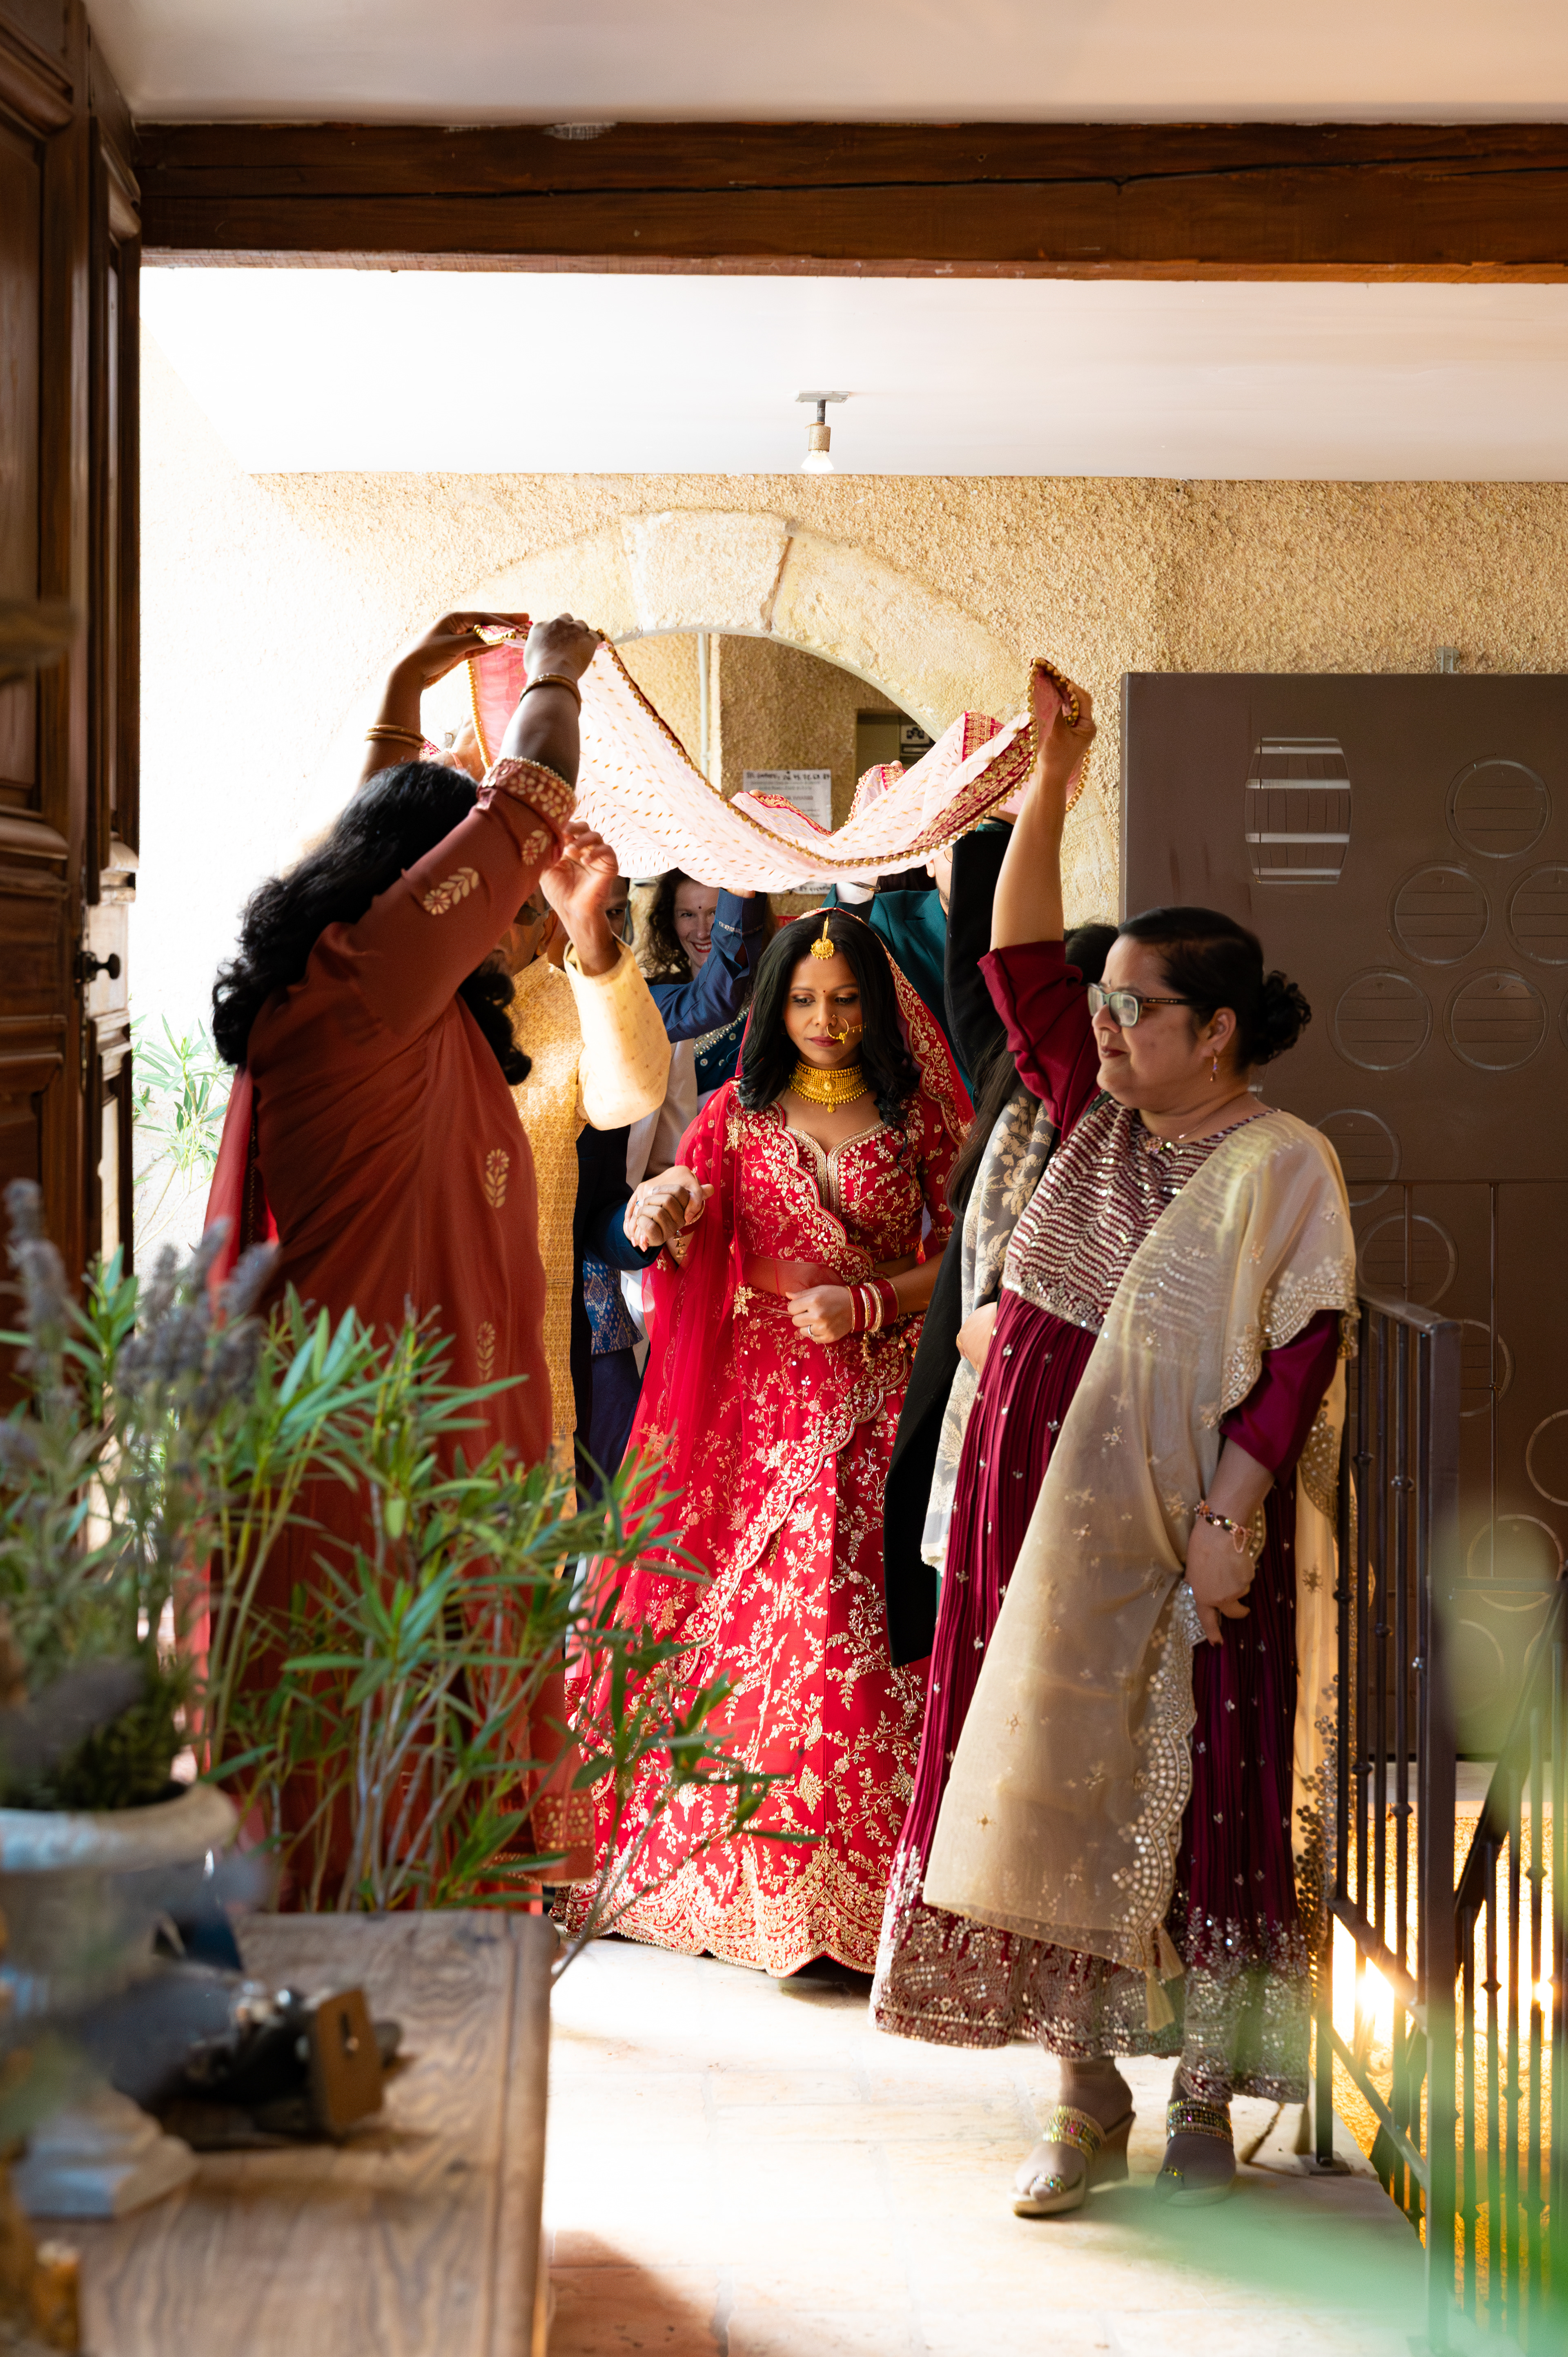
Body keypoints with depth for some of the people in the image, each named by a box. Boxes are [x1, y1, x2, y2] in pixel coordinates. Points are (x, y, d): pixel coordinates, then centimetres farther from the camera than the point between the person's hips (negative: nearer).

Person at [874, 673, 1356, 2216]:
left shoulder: (1282, 1165, -6)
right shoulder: (1095, 1119, 10)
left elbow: (1303, 1351, -12)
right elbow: (1019, 957, 6)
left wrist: (1233, 1508, -20)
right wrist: (1048, 785, -3)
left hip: (1185, 1532, -5)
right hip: (1046, 1511, 6)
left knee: (1202, 1801, 1)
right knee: (1055, 1784, 6)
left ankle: (1205, 2097, 13)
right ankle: (1088, 2099, 16)